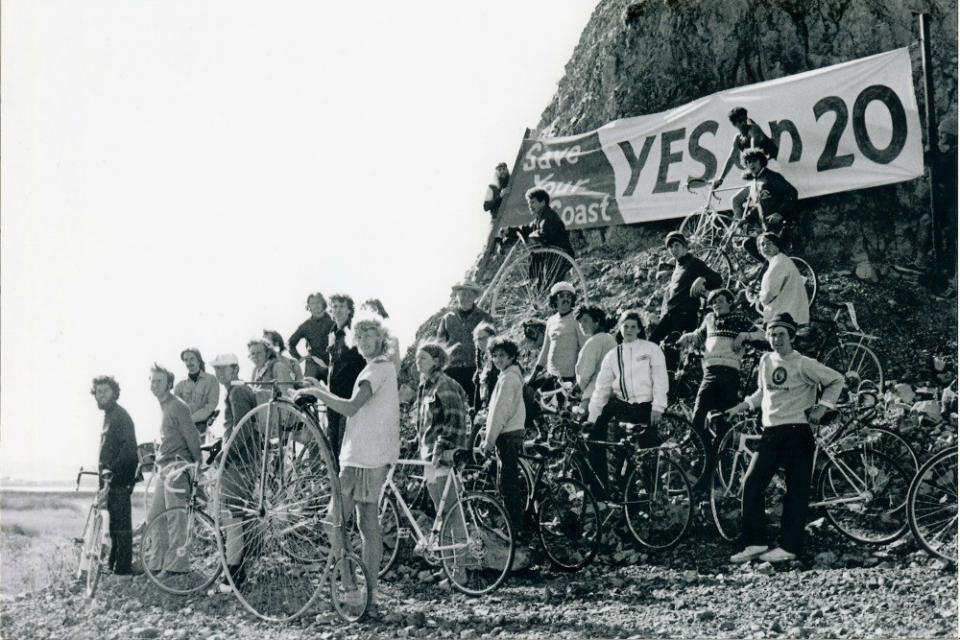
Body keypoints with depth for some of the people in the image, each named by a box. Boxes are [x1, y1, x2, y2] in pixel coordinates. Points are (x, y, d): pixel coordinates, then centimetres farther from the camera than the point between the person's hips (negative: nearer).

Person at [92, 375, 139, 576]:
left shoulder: (120, 416, -12)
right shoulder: (109, 415, 18)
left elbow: (129, 447, -22)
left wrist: (113, 470, -25)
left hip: (120, 478, -10)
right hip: (111, 478, 10)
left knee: (121, 522, -8)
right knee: (114, 522, 13)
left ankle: (123, 566, -7)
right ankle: (114, 562, 19)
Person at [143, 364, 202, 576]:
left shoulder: (177, 407, -12)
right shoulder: (164, 406, 18)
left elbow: (192, 436, -15)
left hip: (177, 467, -10)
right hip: (164, 468, 10)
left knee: (175, 519, -8)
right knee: (155, 517, 11)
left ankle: (177, 564, -5)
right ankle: (155, 563, 17)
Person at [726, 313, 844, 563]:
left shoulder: (803, 364, -6)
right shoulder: (766, 360, 11)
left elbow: (836, 380, 0)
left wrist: (822, 406, -7)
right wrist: (738, 408, 17)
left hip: (797, 432, -6)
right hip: (771, 433, 6)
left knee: (796, 491, -3)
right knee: (752, 483, -3)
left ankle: (789, 547, 2)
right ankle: (755, 543, 2)